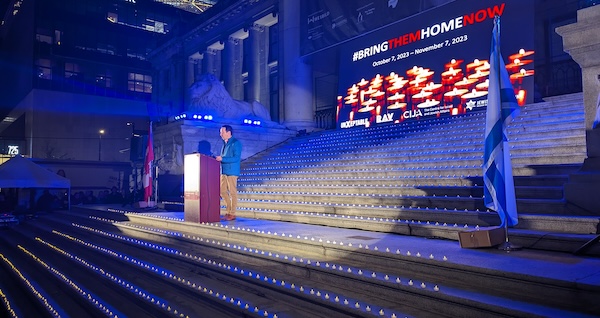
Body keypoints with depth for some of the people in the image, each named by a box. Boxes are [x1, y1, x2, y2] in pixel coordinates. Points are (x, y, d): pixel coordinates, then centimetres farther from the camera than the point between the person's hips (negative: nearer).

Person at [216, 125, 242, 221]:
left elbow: (236, 158, -18)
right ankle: (229, 209, 21)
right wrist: (218, 158, 4)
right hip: (224, 171, 8)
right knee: (222, 191, 9)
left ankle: (232, 214, 4)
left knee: (232, 192, -2)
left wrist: (222, 159, -20)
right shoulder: (225, 144, 17)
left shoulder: (236, 143, -8)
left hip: (232, 172, -8)